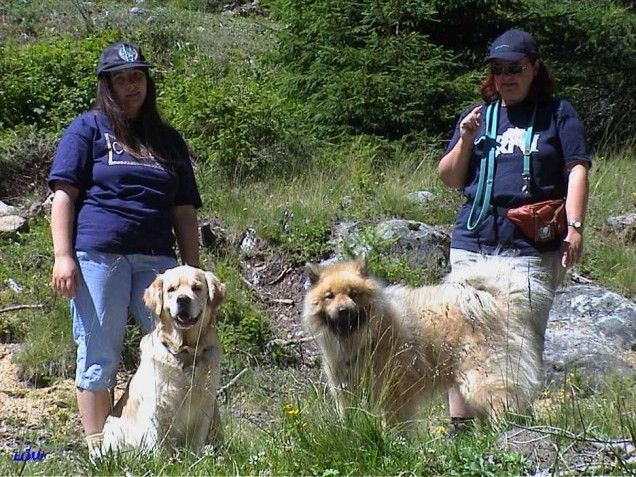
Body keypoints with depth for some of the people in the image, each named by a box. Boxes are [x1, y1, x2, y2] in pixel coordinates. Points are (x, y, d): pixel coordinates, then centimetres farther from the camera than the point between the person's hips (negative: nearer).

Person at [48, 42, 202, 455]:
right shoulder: (89, 129, 9)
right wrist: (63, 255, -9)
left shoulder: (168, 140, 21)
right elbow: (64, 193, 1)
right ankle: (97, 448, 10)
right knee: (99, 357, 0)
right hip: (98, 254, -4)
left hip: (156, 258, 4)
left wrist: (193, 269, 14)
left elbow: (184, 211, 20)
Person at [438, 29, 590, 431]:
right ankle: (459, 427, 7)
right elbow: (449, 179, 15)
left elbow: (577, 170, 0)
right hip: (473, 242, 3)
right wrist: (465, 141, -3)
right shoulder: (478, 116, 17)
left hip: (533, 246, -3)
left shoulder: (558, 113, 8)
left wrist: (575, 226, -13)